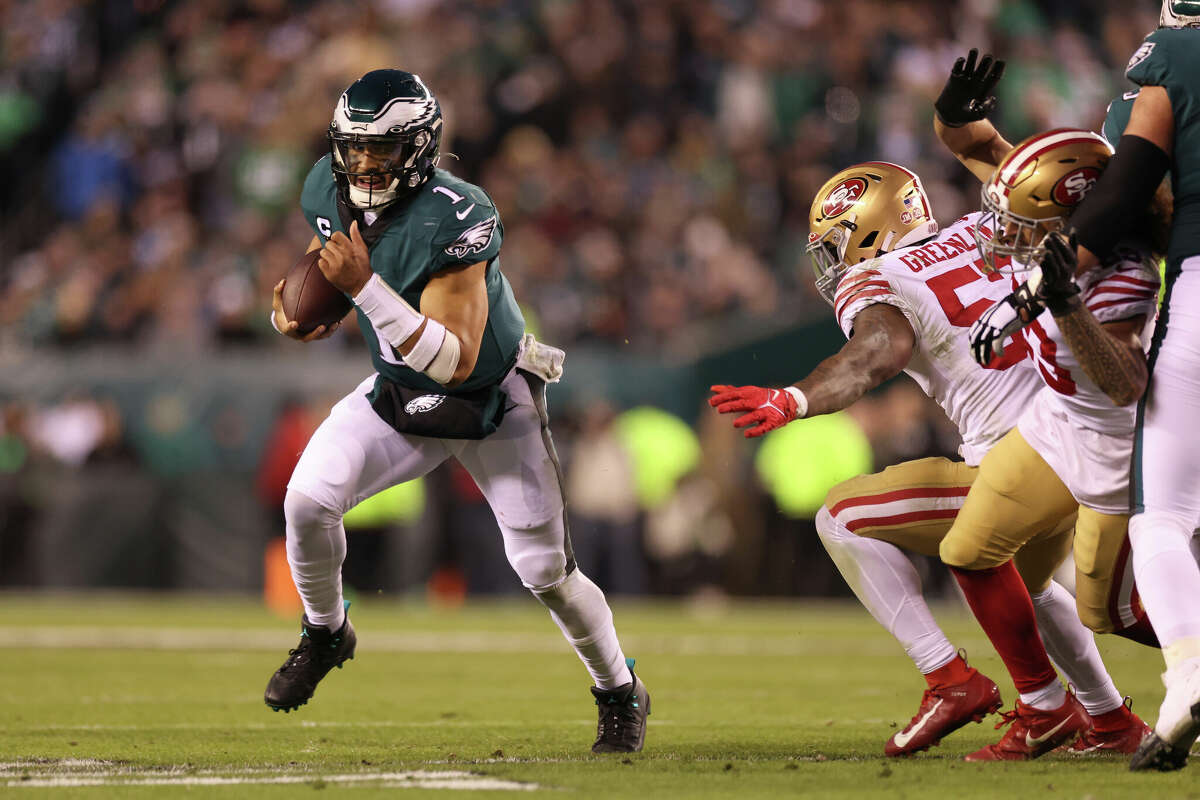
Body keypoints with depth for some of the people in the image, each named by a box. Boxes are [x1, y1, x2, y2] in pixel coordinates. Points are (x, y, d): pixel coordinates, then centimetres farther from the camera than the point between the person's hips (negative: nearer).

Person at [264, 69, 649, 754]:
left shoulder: (451, 220, -33)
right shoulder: (330, 191, -12)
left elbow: (455, 361, -37)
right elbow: (325, 273, 11)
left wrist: (364, 286, -43)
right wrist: (301, 318, -13)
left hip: (494, 401, -5)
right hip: (401, 395, 5)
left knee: (544, 569, -3)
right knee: (309, 499, -18)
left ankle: (621, 693, 23)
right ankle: (325, 633, 10)